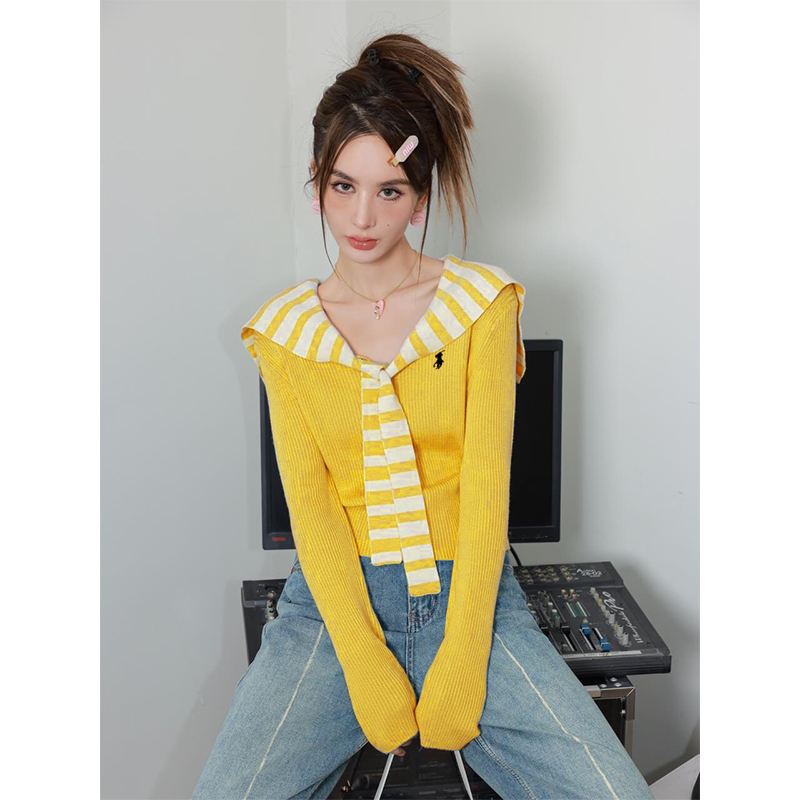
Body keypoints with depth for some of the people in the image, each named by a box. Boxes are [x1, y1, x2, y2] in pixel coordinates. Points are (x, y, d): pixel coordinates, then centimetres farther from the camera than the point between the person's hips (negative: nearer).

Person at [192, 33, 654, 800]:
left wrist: (461, 659, -13)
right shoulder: (283, 330, 6)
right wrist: (363, 665, -13)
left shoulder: (482, 301, 3)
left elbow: (486, 484, -4)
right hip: (334, 597, 1)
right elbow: (309, 501, -2)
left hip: (467, 591, 0)